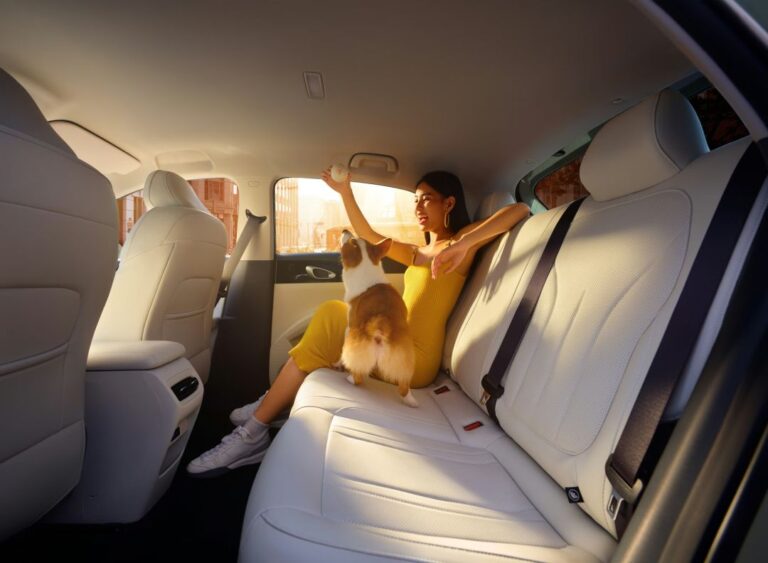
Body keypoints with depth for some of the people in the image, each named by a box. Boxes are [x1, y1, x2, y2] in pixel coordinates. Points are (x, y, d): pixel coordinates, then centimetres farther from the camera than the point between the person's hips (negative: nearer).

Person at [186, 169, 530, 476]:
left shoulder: (464, 241, -1)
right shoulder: (417, 255, 20)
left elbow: (520, 210, -16)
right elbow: (369, 236, 20)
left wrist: (463, 245, -29)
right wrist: (345, 192, 13)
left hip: (415, 358, -7)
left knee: (331, 320, -15)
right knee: (332, 316, 2)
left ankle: (254, 434, -5)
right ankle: (274, 405, 4)